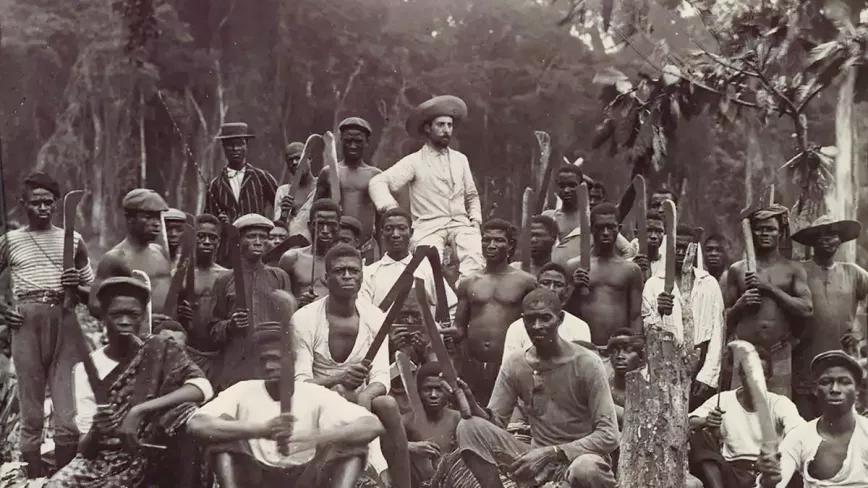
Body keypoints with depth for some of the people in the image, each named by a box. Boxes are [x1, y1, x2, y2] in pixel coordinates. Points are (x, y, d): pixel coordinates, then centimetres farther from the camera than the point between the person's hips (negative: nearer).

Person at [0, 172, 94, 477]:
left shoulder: (72, 240, 11)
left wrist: (77, 286, -6)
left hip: (64, 325, 0)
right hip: (26, 326, 0)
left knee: (68, 420, -5)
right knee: (31, 418, 3)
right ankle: (33, 479, 10)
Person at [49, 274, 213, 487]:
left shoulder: (159, 353, -2)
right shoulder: (86, 369, 2)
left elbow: (203, 388, -21)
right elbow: (84, 448, -1)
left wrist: (138, 411, -27)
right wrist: (95, 432, -26)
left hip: (149, 463, -2)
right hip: (101, 462, 2)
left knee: (186, 412, -28)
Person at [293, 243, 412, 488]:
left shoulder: (375, 317, 1)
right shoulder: (305, 319, -9)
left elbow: (381, 378, -6)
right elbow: (299, 382, -16)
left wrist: (365, 396, -31)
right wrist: (339, 379, -36)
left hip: (359, 403, 3)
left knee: (388, 404, -29)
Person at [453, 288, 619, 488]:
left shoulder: (586, 363, -11)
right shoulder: (514, 366, 3)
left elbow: (609, 436, -15)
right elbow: (494, 421, 2)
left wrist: (551, 453, -23)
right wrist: (470, 402, -20)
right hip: (536, 458, 5)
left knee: (585, 470, -42)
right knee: (469, 427, -16)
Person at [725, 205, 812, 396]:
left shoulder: (793, 269, 10)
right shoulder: (737, 270, 11)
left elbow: (807, 309, -3)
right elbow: (725, 319, 15)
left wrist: (770, 288, -7)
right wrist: (740, 304, -6)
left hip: (780, 354, 0)